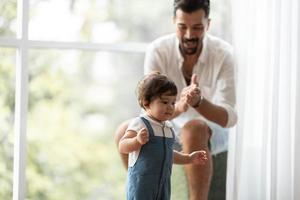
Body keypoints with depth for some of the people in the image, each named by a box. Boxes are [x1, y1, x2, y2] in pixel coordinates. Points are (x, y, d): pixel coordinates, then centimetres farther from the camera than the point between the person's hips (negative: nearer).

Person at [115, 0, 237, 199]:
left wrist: (199, 102, -48)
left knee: (194, 130, -36)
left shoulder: (223, 54, -21)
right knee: (125, 132, -22)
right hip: (171, 128, 3)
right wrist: (179, 107, -48)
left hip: (211, 132, -3)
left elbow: (229, 118, -27)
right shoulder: (158, 50, -17)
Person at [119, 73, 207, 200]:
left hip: (163, 182, 8)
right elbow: (122, 146, -19)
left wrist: (189, 158, 23)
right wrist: (138, 140, -36)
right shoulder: (139, 124, -11)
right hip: (141, 180, -8)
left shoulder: (168, 127, 14)